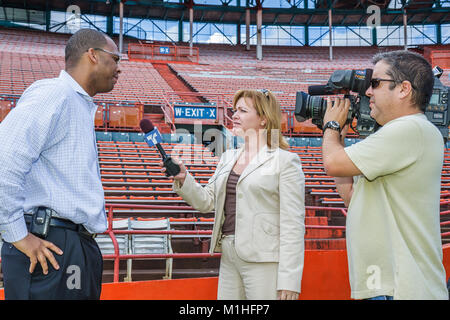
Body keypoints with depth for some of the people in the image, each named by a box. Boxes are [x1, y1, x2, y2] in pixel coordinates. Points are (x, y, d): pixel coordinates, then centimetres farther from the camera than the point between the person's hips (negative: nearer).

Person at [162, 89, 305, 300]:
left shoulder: (285, 160, -5)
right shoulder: (228, 157, 15)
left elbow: (293, 224, -10)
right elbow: (207, 201, 15)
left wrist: (289, 281, -15)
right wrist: (183, 179, -3)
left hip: (264, 260, -6)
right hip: (229, 256, 6)